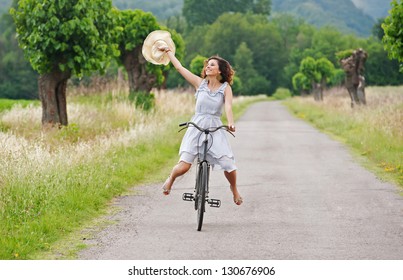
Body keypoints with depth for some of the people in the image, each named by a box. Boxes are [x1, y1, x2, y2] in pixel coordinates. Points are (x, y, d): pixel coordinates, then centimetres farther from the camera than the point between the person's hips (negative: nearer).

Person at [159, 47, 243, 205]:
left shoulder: (225, 88, 3)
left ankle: (234, 189, 19)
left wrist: (230, 123, -30)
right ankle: (171, 179, 22)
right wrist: (167, 51, 15)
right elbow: (179, 67, 9)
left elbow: (228, 107, -12)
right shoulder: (200, 83, 6)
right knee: (184, 166, -14)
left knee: (228, 165, -13)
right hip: (196, 127, 1)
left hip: (215, 129, 0)